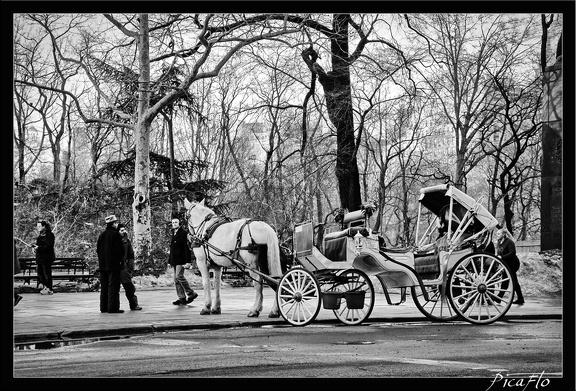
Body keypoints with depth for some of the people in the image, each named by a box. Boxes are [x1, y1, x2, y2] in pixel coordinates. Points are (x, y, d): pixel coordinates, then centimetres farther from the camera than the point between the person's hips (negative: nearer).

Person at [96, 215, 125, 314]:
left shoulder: (101, 235, 12)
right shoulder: (116, 234, -11)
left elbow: (98, 250, 14)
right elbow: (120, 249, -14)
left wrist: (101, 260, 18)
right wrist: (121, 260, 1)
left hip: (102, 265, 7)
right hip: (114, 265, -7)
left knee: (104, 287, 11)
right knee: (113, 286, -6)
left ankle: (104, 307, 14)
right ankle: (113, 307, -9)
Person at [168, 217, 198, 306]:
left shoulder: (183, 233, -9)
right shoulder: (173, 233, 17)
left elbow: (187, 247, -14)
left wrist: (187, 261, -19)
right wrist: (170, 259, 18)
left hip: (181, 259, -9)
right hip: (174, 260, 9)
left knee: (179, 276, -16)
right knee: (176, 279, 6)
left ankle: (191, 294, -3)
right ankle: (181, 298, 9)